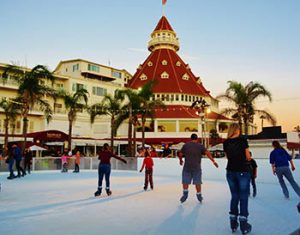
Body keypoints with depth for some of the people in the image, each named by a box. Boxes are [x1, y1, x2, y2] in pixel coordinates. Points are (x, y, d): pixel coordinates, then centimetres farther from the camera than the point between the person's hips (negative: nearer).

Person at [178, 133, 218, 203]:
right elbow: (207, 153, -9)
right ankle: (199, 196, 16)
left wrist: (181, 160, 23)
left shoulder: (185, 145, 3)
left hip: (187, 167, 0)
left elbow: (180, 154, 4)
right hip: (197, 167, 1)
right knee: (198, 182, 10)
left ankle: (185, 193, -5)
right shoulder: (200, 146, 2)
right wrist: (213, 161, -10)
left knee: (185, 181, 7)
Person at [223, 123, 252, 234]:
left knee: (234, 197, 14)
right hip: (242, 172, -4)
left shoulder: (225, 142, 3)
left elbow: (228, 156, 8)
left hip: (230, 172, 4)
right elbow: (248, 157, -3)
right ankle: (244, 225, 7)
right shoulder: (242, 140, -8)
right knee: (243, 198, 4)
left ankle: (233, 224, 19)